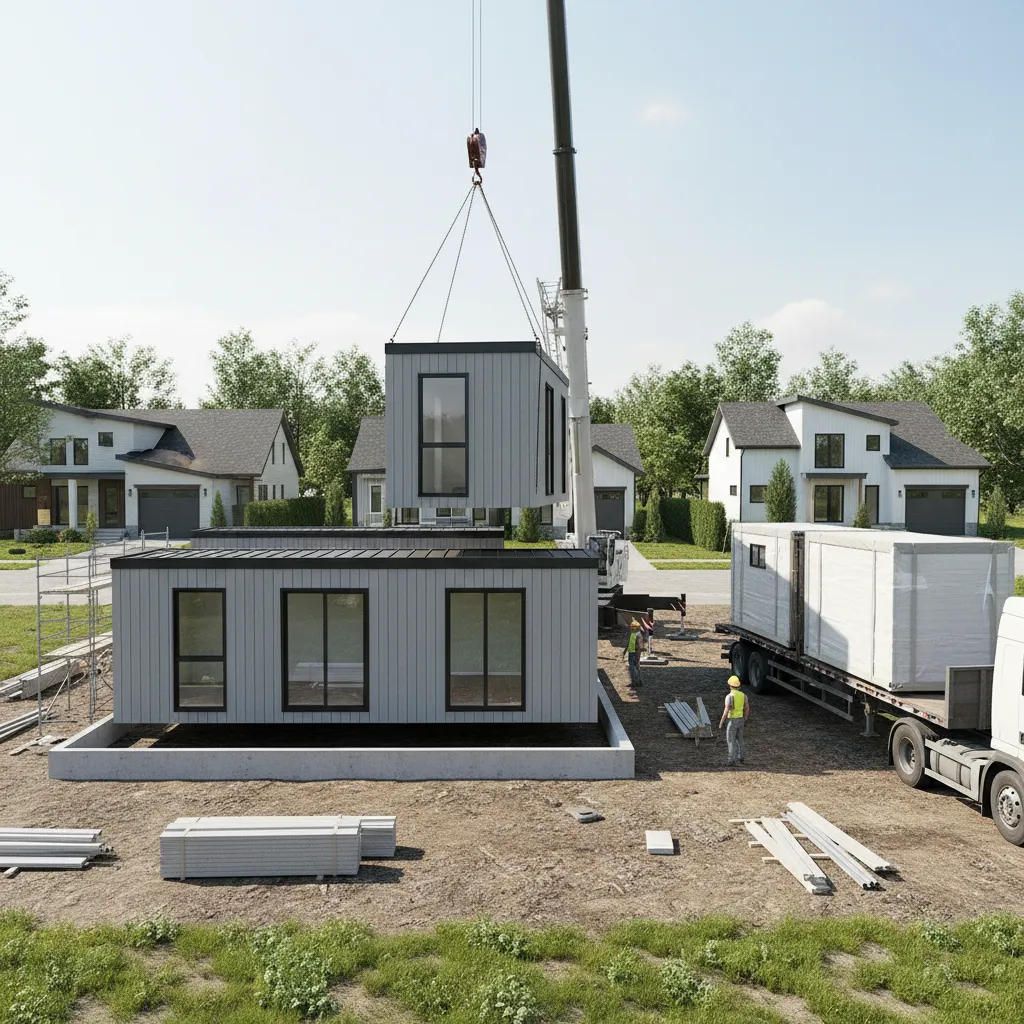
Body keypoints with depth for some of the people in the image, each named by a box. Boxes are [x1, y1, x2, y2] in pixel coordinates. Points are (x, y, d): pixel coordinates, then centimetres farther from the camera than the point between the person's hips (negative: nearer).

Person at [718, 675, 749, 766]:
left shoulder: (729, 697, -20)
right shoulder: (743, 695, 1)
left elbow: (726, 711, -22)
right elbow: (747, 709, 8)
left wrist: (721, 722, -12)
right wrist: (744, 719, 23)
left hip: (732, 721, -6)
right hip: (740, 720, 6)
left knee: (731, 741, 1)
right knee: (739, 739, 19)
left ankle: (732, 760, -1)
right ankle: (740, 758, 24)